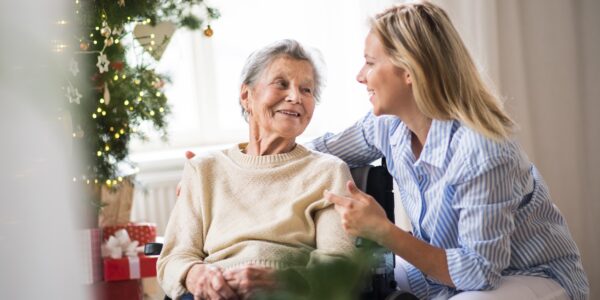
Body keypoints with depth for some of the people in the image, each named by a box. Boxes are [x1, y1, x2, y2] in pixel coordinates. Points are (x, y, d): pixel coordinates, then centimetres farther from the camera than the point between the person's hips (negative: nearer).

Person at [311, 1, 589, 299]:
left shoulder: (480, 152, -32)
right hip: (453, 271, 7)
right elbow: (326, 149, 13)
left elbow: (480, 272, -28)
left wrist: (383, 232, -33)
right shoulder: (387, 125, -8)